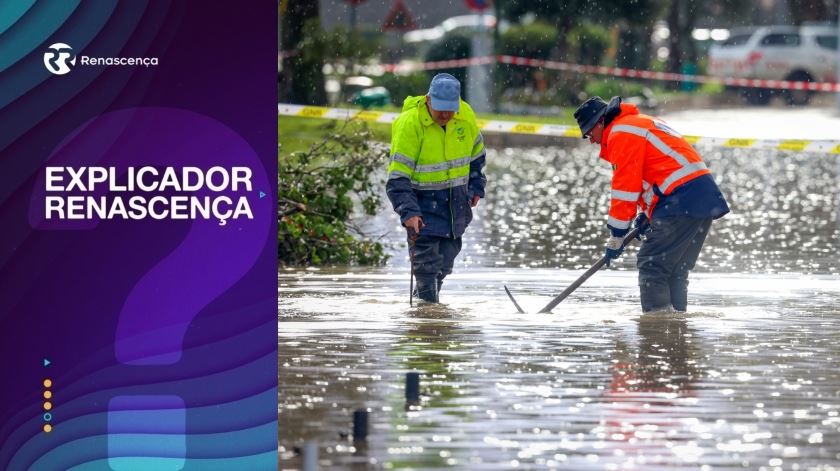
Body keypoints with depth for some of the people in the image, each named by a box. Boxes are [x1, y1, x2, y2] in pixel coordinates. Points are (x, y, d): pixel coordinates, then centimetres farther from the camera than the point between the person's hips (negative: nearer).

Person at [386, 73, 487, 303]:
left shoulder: (465, 115, -8)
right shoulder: (409, 124, -24)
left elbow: (476, 152, 15)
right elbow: (398, 178, -25)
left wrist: (476, 187, 13)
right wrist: (408, 212, -33)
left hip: (456, 201, 5)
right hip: (423, 199, -5)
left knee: (448, 252, 13)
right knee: (426, 255, -12)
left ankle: (429, 296, 31)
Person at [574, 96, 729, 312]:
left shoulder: (623, 133, -6)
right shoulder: (642, 123, 26)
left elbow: (626, 187, -9)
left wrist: (616, 237, -4)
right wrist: (647, 214, 17)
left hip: (683, 202, -10)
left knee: (651, 265, -8)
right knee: (676, 270, 15)